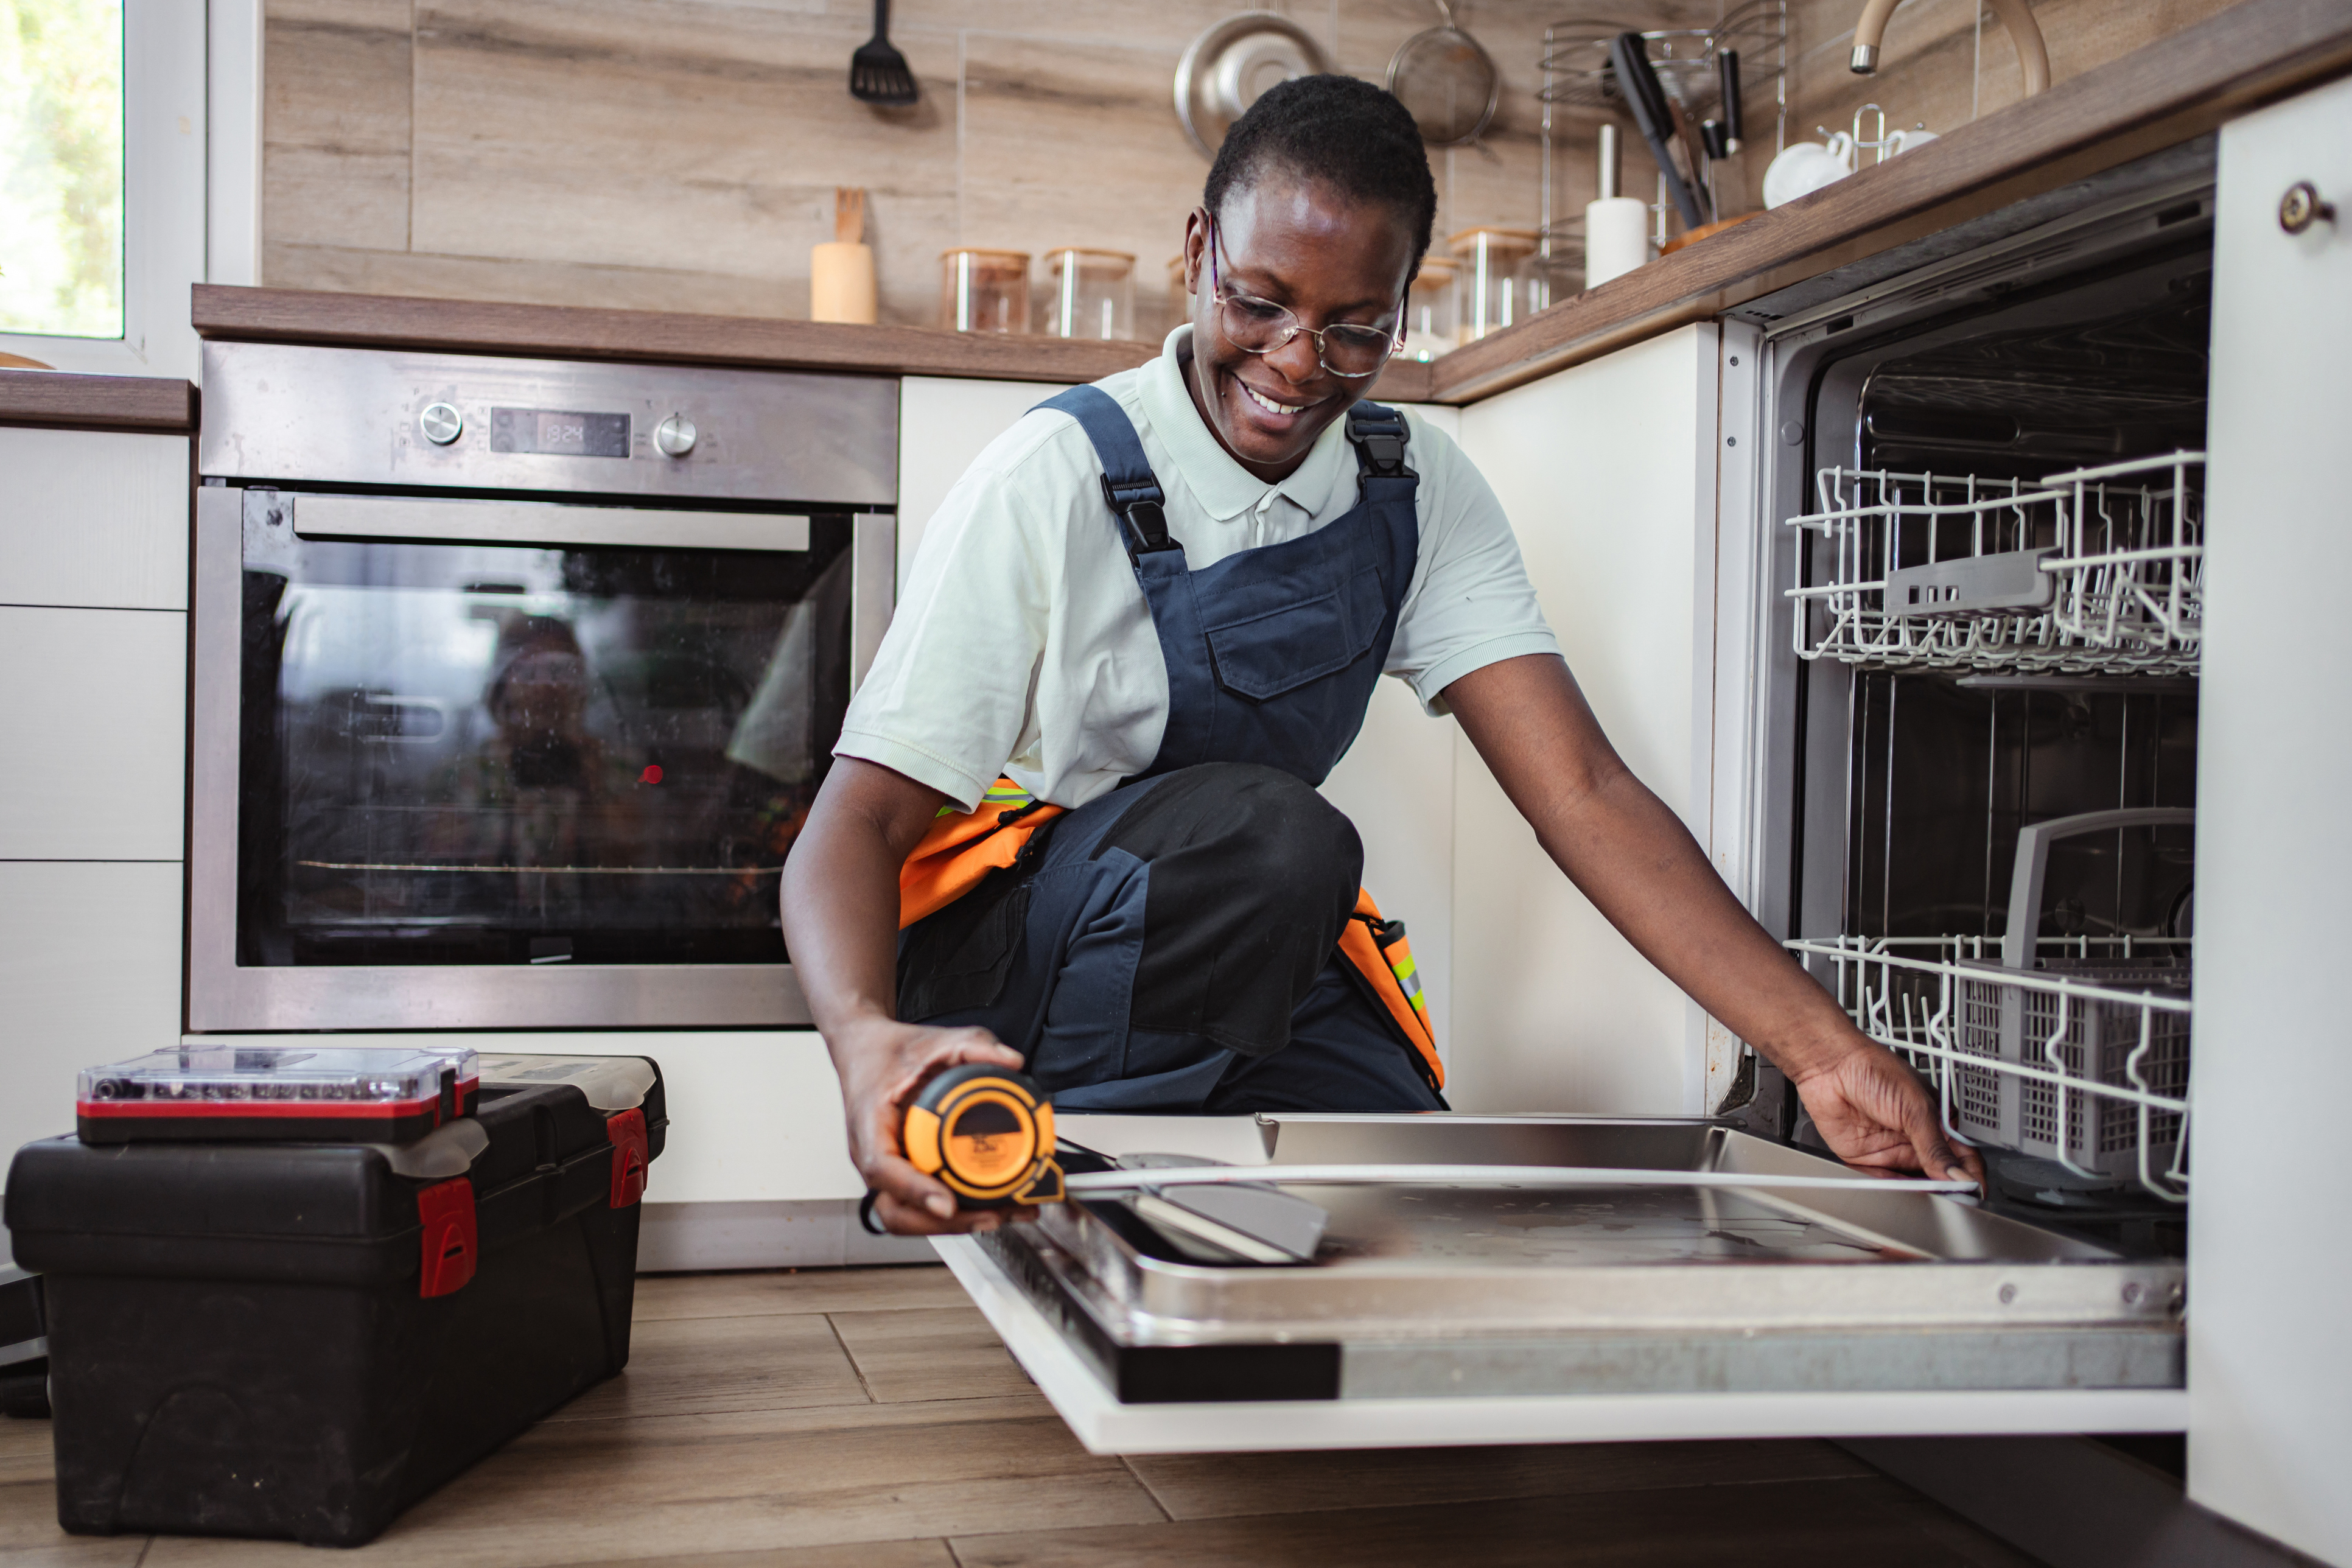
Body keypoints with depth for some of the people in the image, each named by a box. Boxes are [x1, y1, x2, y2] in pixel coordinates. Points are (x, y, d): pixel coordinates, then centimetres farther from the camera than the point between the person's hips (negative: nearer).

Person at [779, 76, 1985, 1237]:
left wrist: (1819, 1048, -21)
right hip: (1011, 966, -4)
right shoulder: (1054, 480, -15)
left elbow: (1582, 793, -8)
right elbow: (861, 816, -20)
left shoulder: (1420, 494, -1)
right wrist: (865, 1036, -43)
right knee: (1266, 835, -33)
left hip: (1251, 976, 5)